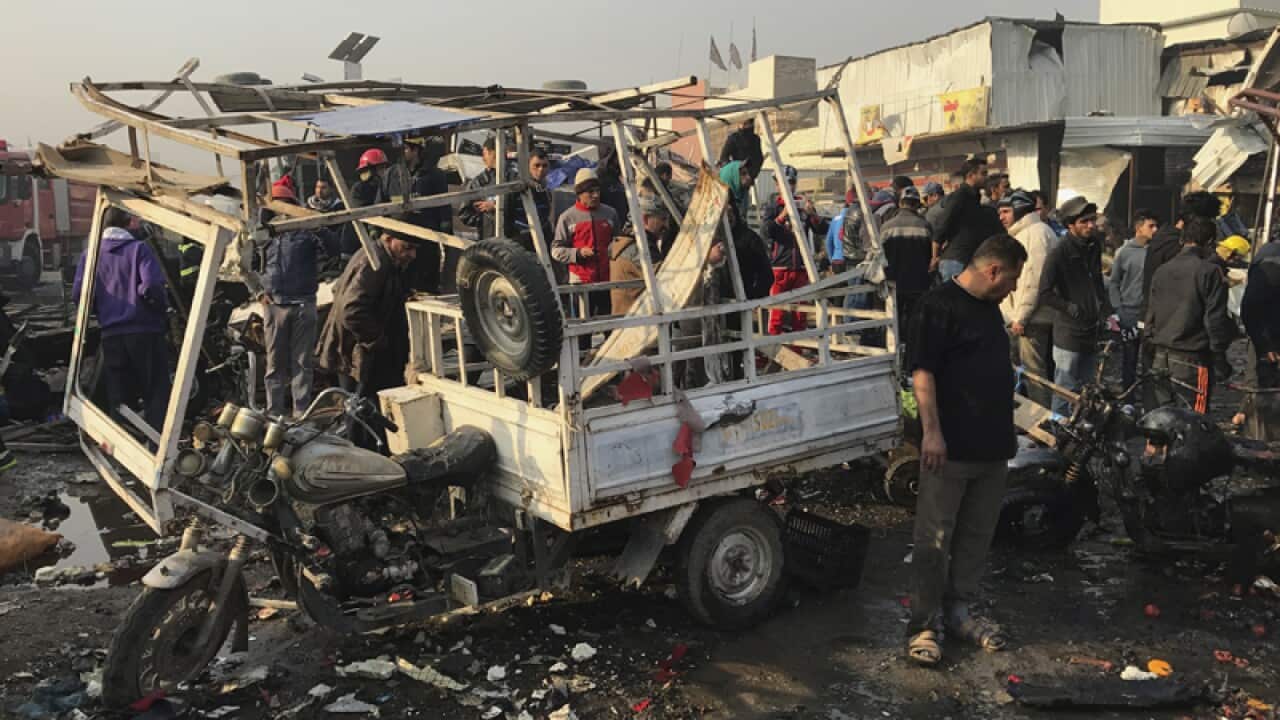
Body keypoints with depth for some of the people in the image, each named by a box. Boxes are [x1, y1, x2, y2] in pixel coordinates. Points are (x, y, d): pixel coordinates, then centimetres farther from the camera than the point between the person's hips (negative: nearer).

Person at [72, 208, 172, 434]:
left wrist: (102, 313, 18)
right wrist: (162, 309, 2)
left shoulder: (91, 255, 8)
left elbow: (78, 293, 1)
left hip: (111, 335, 3)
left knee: (118, 398, 10)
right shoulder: (139, 248, -2)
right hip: (145, 331, -3)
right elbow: (151, 285, -16)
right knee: (156, 392, 3)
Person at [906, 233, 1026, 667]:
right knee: (935, 540, -3)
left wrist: (1007, 432, 27)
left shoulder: (989, 307, 17)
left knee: (976, 537, 14)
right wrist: (932, 431, -23)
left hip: (992, 446, 9)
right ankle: (925, 626, 5)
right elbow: (922, 371, -17)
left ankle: (960, 612, 26)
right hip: (950, 448, -9)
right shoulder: (939, 305, -11)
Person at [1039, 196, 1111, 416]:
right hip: (1069, 333, -7)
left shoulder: (1094, 246, 8)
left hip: (1092, 331, 8)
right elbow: (1045, 293, -18)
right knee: (1066, 390, -2)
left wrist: (1107, 313, 10)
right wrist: (1073, 309, -16)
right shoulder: (1059, 252, -15)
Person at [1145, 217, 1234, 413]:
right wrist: (1220, 360, -3)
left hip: (1159, 359, 6)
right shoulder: (1209, 272, -10)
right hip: (1192, 361, -6)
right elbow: (1215, 320, -10)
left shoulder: (1161, 271, 8)